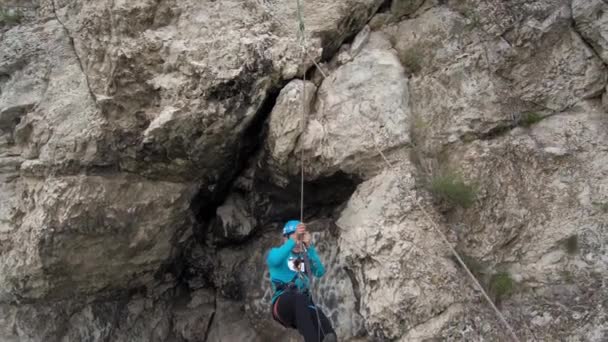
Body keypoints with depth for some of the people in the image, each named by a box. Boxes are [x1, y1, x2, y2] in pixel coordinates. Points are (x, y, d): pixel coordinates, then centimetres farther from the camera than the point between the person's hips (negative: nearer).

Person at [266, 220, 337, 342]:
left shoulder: (306, 257, 21)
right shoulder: (276, 252, 13)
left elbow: (320, 272, -1)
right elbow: (274, 260, -15)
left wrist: (309, 246, -9)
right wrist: (293, 240, -18)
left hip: (303, 306, 4)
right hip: (283, 304, -4)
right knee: (299, 298, -39)